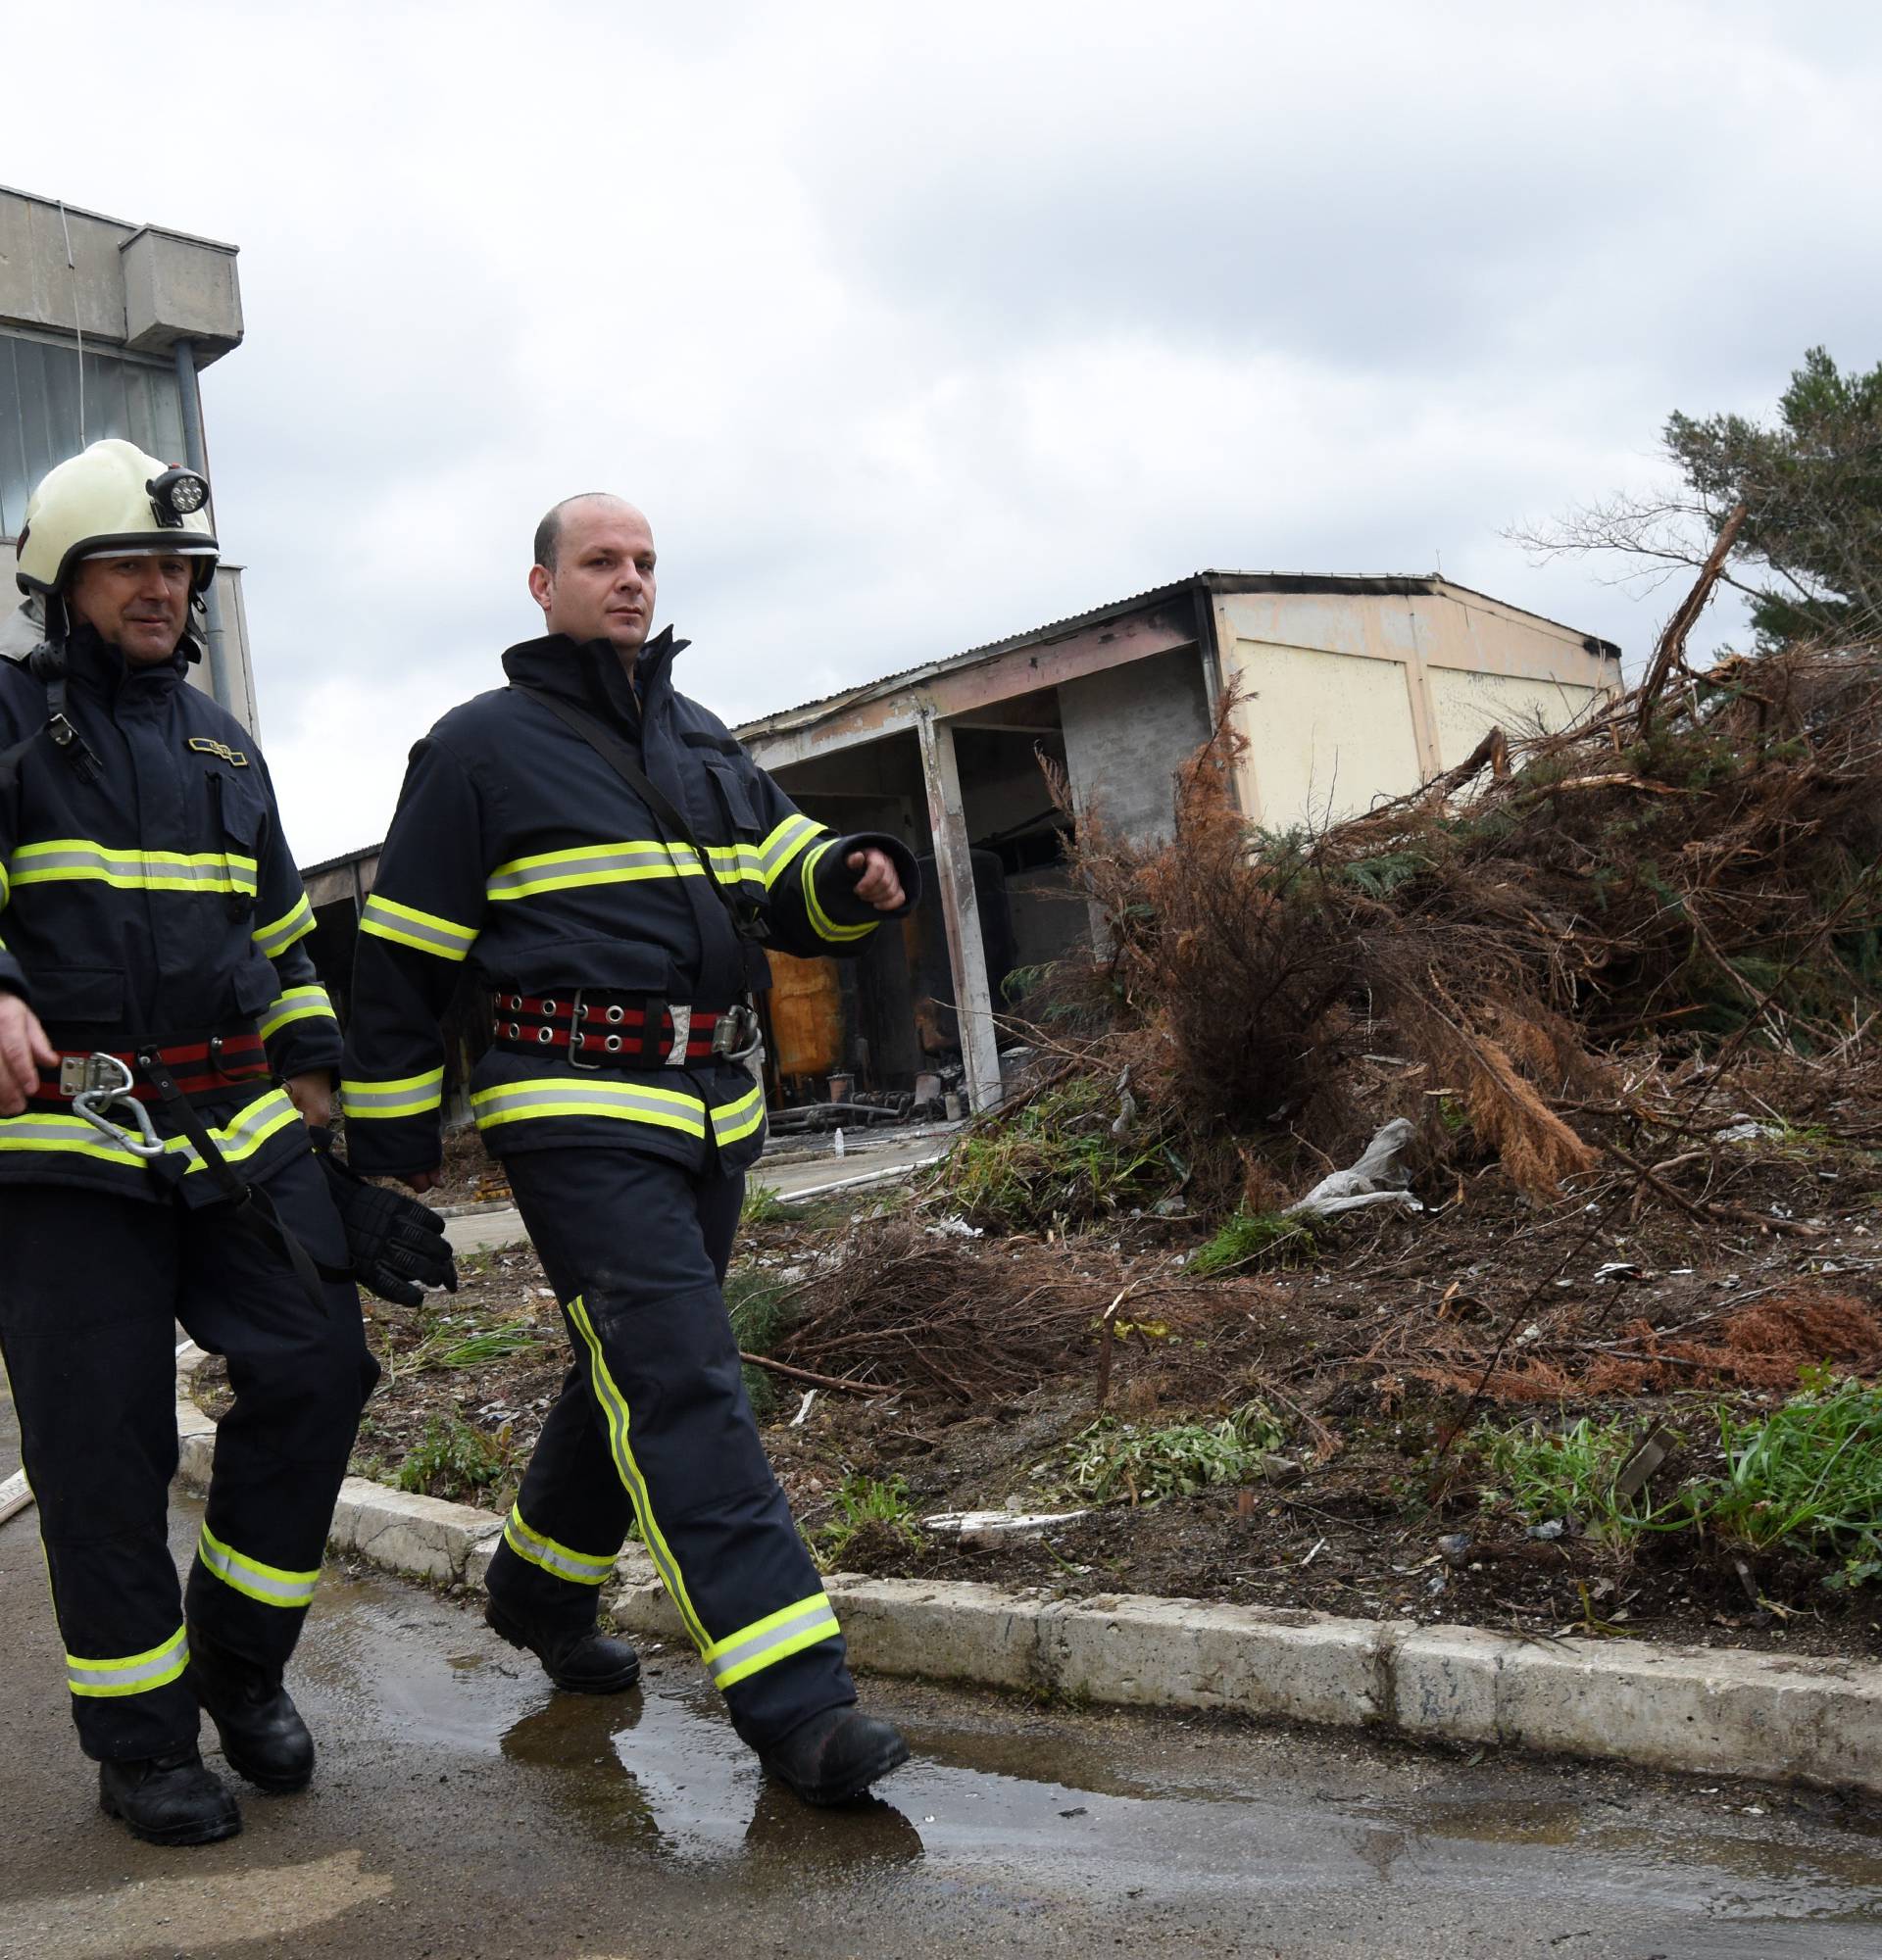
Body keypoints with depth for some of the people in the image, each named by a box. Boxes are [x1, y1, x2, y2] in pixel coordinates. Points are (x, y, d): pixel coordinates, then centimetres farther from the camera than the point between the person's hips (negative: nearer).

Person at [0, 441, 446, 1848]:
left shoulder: (223, 744, 20)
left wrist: (310, 1068, 17)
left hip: (236, 1126, 5)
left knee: (316, 1367, -3)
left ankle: (242, 1664, 17)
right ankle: (140, 1741, 14)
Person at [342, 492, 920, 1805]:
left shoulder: (702, 740, 18)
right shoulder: (482, 747, -1)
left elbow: (791, 882, 18)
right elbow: (403, 957, 0)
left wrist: (858, 877, -6)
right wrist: (392, 1136, -1)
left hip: (711, 1106, 7)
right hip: (578, 1111, -7)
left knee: (638, 1369, 18)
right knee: (684, 1385, -14)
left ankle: (543, 1592, 40)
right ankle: (795, 1700, -16)